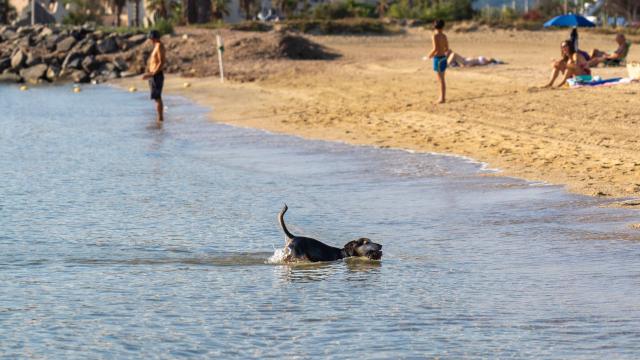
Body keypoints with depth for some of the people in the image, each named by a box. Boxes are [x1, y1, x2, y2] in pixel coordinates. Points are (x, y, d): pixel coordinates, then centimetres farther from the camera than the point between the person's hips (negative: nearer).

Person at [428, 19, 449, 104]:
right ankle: (442, 97, 20)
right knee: (441, 79, 16)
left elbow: (435, 48, -21)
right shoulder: (444, 36, 7)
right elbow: (447, 49, 10)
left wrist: (431, 54, -3)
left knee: (441, 79, -5)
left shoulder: (435, 36, -14)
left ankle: (442, 98, -5)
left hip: (438, 58, -7)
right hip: (443, 57, 7)